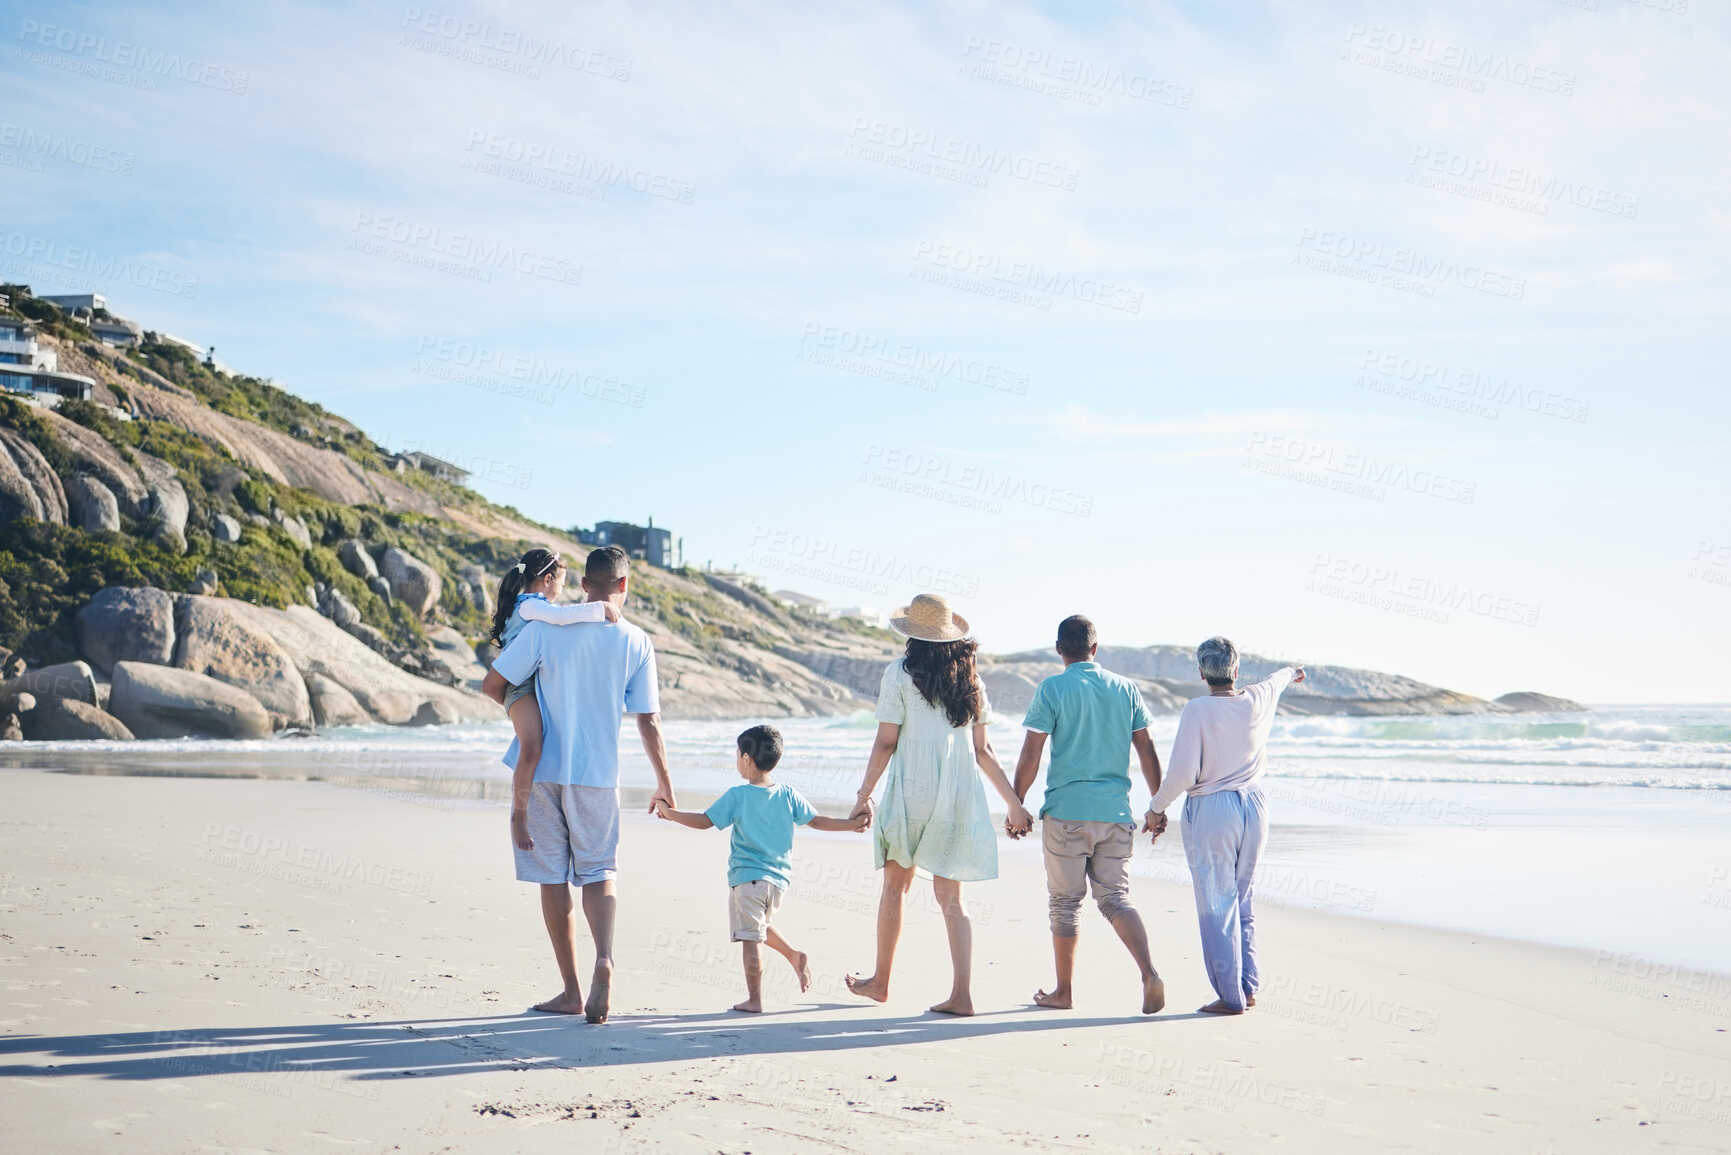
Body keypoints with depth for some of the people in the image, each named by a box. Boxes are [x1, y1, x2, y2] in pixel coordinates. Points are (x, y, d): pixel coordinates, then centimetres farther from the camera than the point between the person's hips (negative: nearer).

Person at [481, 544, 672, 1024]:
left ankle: (571, 990, 12)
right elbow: (648, 722, -2)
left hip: (543, 770, -1)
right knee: (598, 871, 13)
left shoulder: (547, 628, -7)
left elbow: (492, 685, -5)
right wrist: (664, 783, 9)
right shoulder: (636, 643, -4)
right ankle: (604, 958, -13)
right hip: (598, 773, 1)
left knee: (553, 877, 8)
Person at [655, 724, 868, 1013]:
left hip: (747, 878, -5)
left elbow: (705, 821, -10)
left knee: (749, 938, -1)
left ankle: (754, 999, 2)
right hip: (778, 879, 5)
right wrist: (853, 824, 17)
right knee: (760, 927, 28)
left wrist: (670, 813, -1)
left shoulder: (737, 796, -8)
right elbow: (816, 821, 7)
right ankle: (794, 955, 11)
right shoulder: (788, 795, 3)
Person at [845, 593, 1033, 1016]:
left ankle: (880, 981, 24)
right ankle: (961, 993, -4)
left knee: (895, 886, 13)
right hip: (960, 797, 4)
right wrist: (1013, 803, 12)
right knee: (949, 896, 6)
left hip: (912, 792, -3)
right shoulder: (968, 676, 7)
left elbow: (885, 743, -6)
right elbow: (982, 750, 7)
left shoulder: (900, 673, -5)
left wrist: (864, 795, 2)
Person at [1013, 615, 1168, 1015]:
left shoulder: (1051, 689, -5)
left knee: (1064, 902, 8)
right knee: (1115, 898, 8)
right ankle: (1150, 973, -12)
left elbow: (1031, 755, -7)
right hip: (1116, 813, 3)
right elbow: (1147, 752, 8)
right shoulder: (1125, 689, 7)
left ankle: (1064, 992, 15)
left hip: (1066, 812, -3)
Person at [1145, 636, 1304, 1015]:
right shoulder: (1257, 701, 2)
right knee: (1241, 900, 17)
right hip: (1253, 805, 6)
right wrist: (1290, 672, 50)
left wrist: (1156, 806, -3)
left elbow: (1183, 772, -19)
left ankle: (1230, 997, 2)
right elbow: (1275, 681, 28)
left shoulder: (1198, 710, -14)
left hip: (1210, 811, -6)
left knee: (1216, 905, 0)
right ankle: (1249, 987, 20)